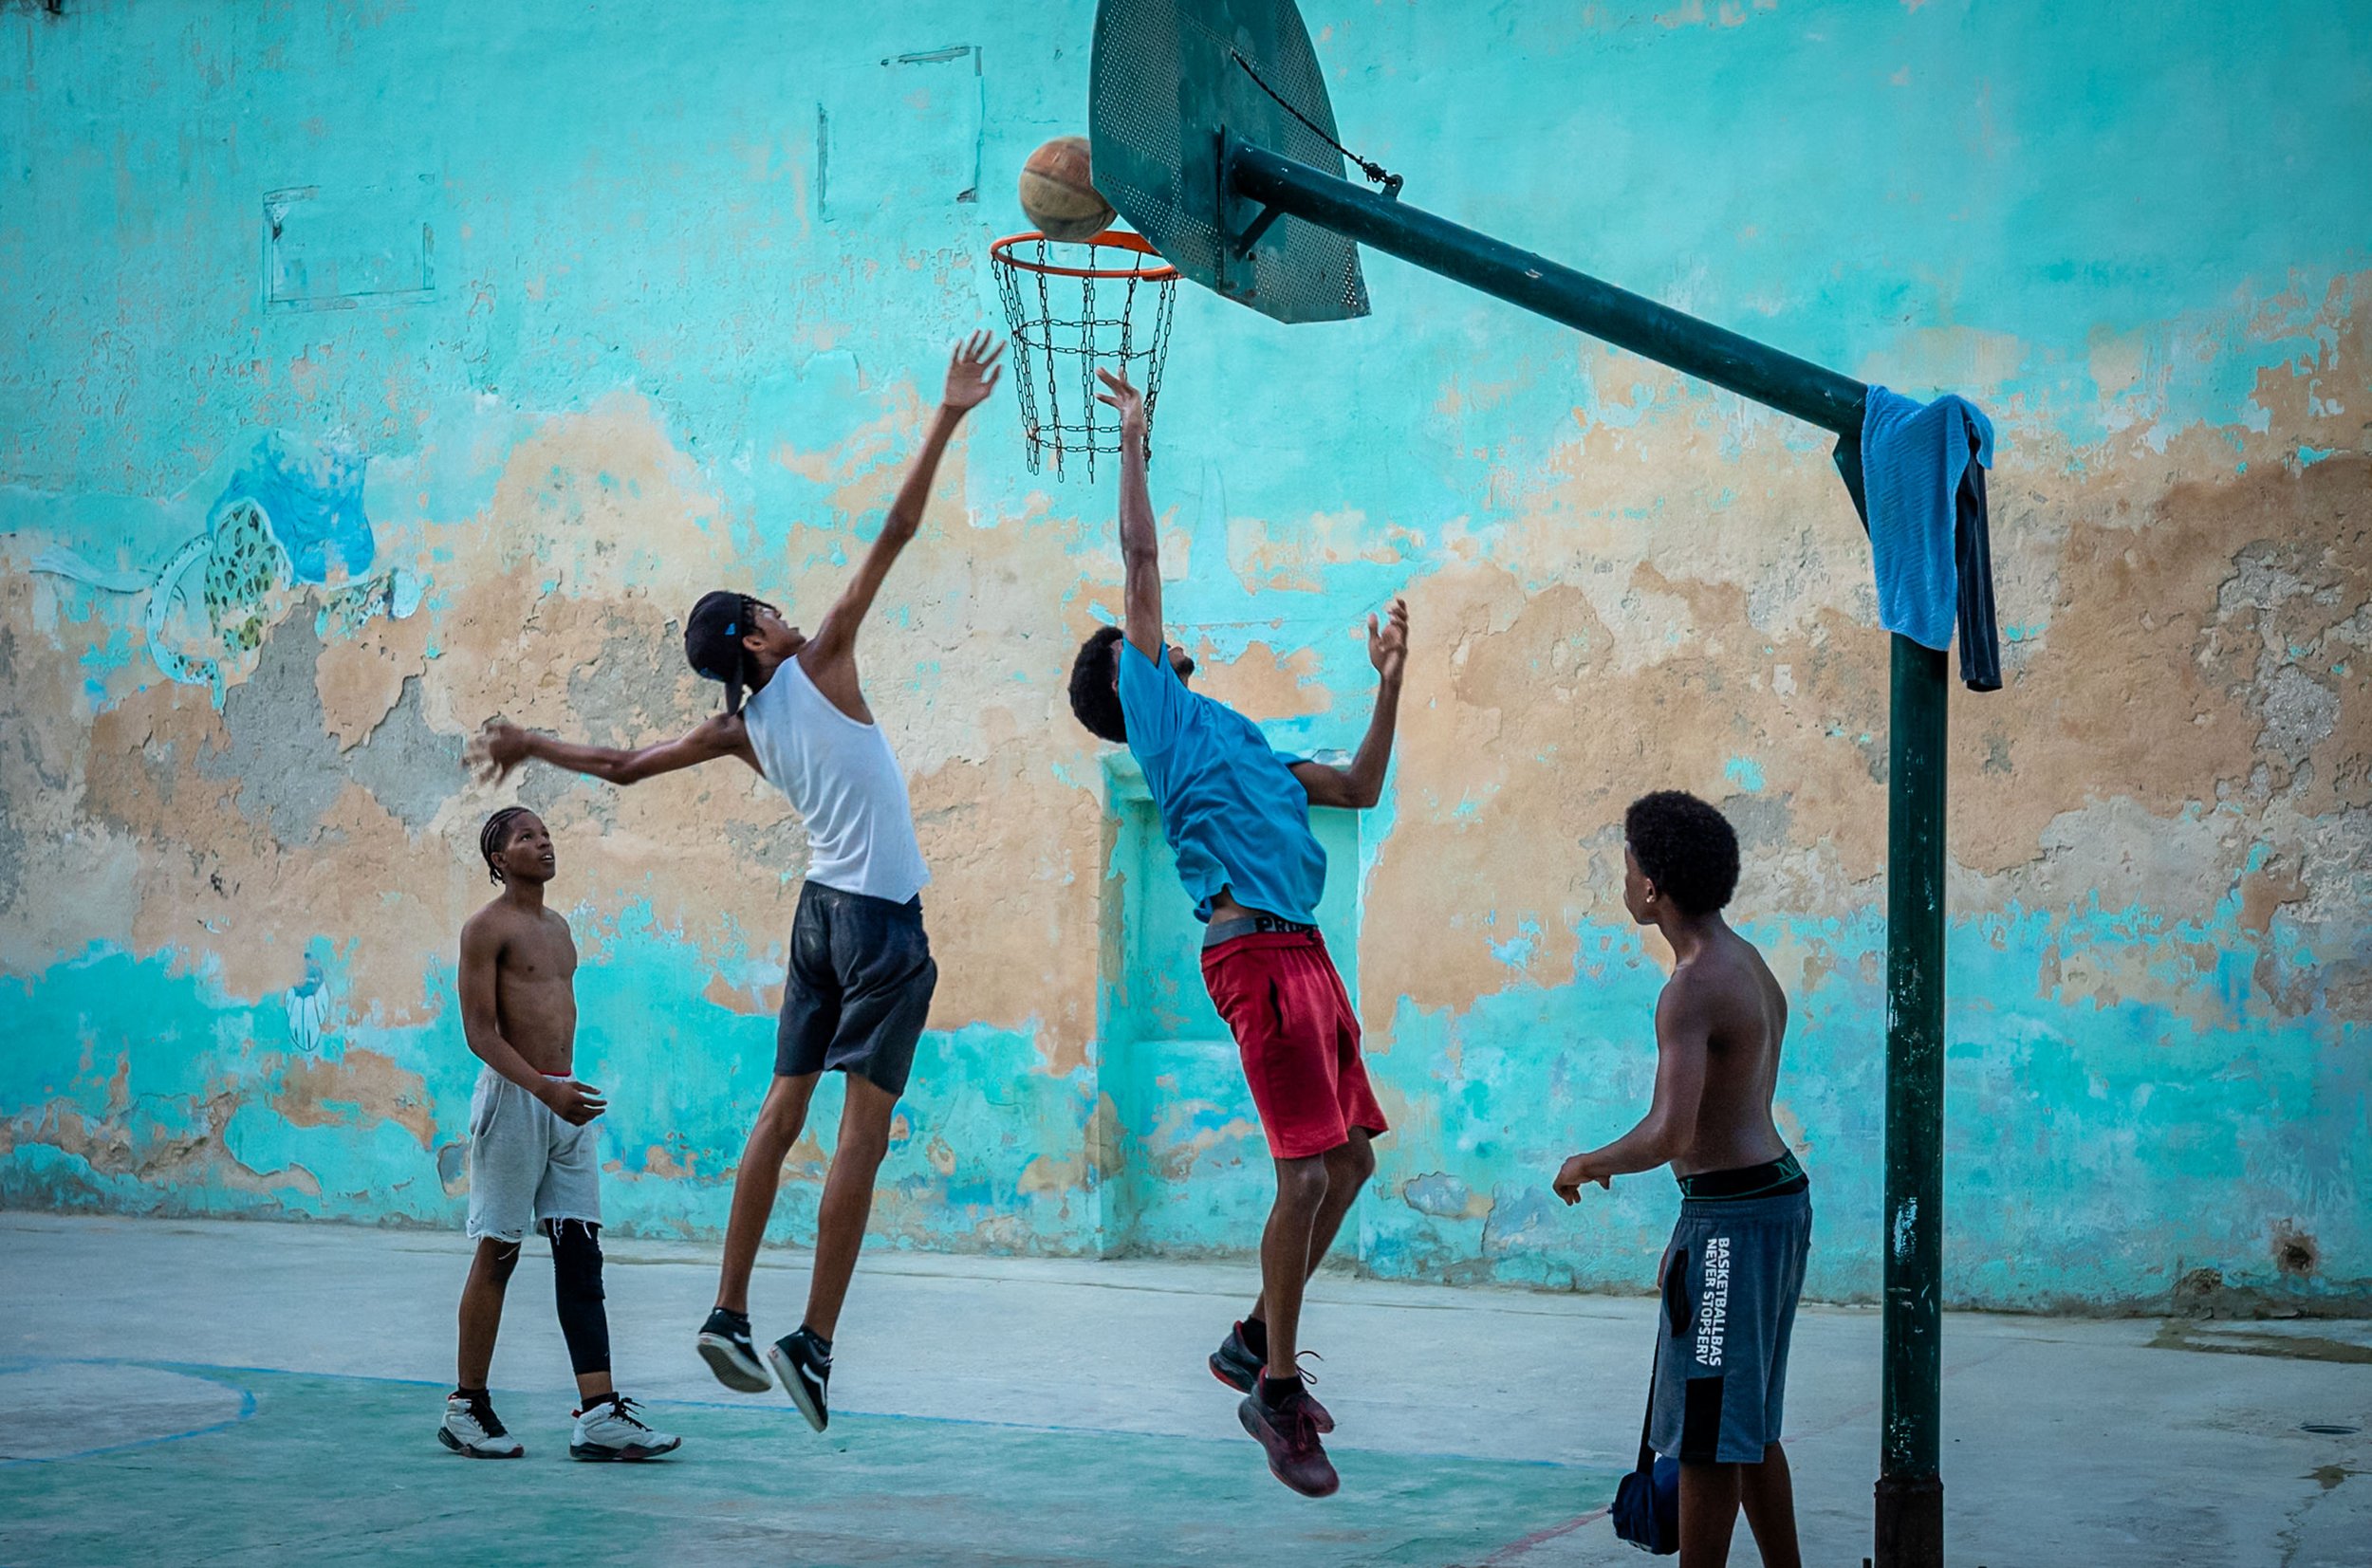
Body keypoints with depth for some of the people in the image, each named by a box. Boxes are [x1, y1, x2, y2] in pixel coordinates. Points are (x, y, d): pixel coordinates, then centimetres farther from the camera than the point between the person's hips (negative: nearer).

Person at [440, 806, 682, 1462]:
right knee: (497, 1254, -1)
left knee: (581, 1253, 0)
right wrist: (546, 1091, -24)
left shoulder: (558, 928, 17)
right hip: (513, 1096, -7)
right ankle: (466, 1408, 11)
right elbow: (479, 1030, -14)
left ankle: (599, 1415, -3)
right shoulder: (487, 927, -6)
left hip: (565, 1100, 7)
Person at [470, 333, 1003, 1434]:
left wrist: (531, 747, 33)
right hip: (882, 916, -7)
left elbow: (625, 766, 16)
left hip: (822, 908, 7)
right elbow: (895, 536, -11)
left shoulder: (741, 731, 8)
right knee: (864, 1123, -7)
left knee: (785, 1109, 12)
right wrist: (946, 422, -11)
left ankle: (729, 1316, 13)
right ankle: (814, 1341, -11)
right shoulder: (820, 663, -6)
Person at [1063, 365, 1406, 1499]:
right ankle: (1276, 1390, -4)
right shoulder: (1160, 711, 6)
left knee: (1350, 1160, 10)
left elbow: (1359, 788, 32)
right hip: (1254, 948, -8)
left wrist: (1389, 680, 28)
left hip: (1302, 953, 8)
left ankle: (1254, 1344, 21)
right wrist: (1133, 440, 5)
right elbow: (1142, 564, 0)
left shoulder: (1231, 735, 28)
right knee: (1307, 1168, -11)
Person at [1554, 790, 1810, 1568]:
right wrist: (1686, 1238, 25)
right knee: (1747, 1425, 19)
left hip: (1734, 1215, -10)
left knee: (1708, 1433, -2)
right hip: (1775, 1192, 10)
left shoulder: (1693, 989, -19)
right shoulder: (1749, 964, 13)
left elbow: (1669, 1134, -30)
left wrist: (1587, 1164, -10)